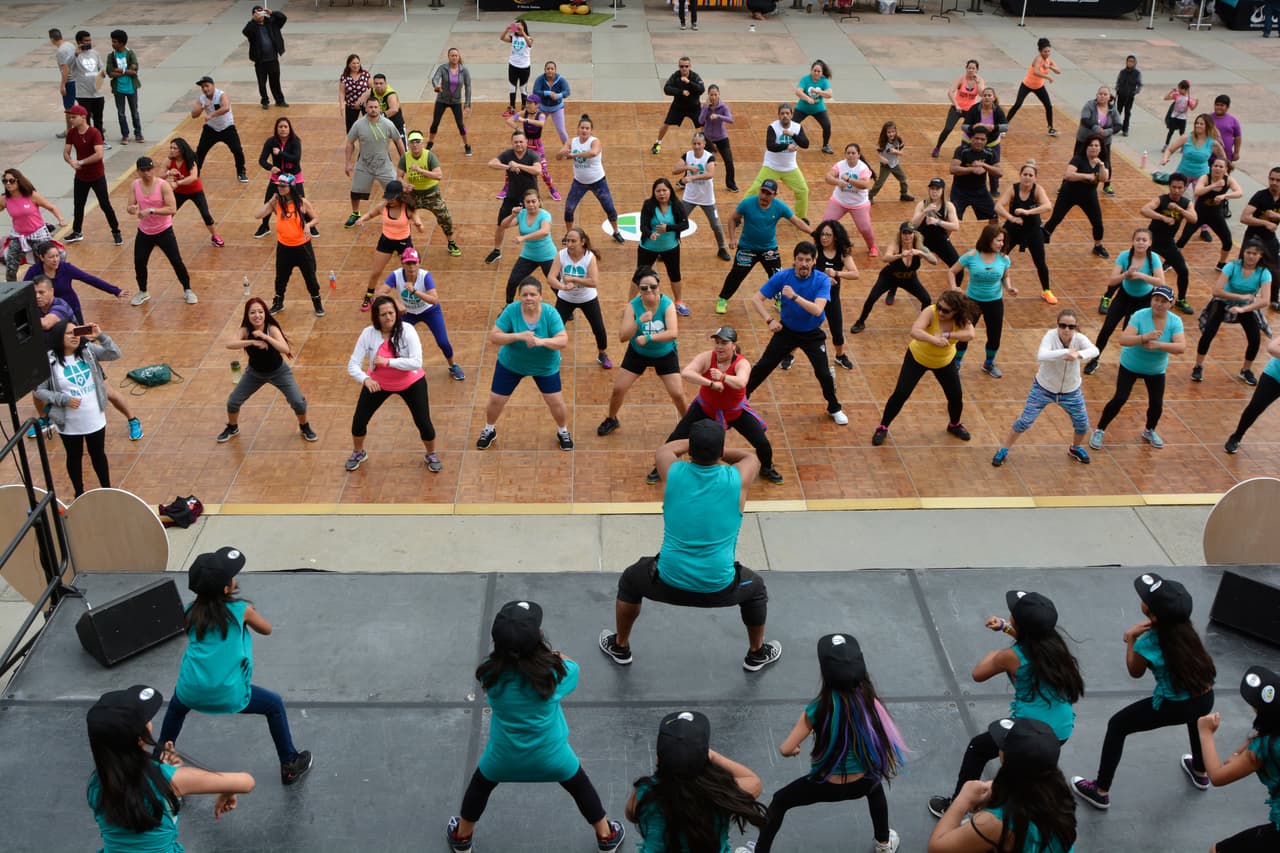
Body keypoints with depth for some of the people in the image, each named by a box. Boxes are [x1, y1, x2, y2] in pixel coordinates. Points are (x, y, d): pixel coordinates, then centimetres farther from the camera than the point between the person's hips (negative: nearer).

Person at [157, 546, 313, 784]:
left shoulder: (192, 612, 3)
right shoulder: (241, 610, -7)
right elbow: (266, 629, 12)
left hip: (192, 693, 4)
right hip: (228, 695, -4)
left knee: (177, 704, 40)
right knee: (274, 705, 21)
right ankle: (289, 766, 25)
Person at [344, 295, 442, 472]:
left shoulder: (407, 330, -25)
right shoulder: (368, 333, -21)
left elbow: (416, 362, -32)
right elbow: (353, 365, -21)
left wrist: (388, 362, -38)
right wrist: (365, 379, -41)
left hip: (411, 383, -2)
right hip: (377, 383, 2)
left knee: (423, 423, -3)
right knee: (359, 420, 4)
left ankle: (431, 455, 29)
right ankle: (358, 453, 36)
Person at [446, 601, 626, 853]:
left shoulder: (490, 672, -26)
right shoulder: (555, 671, -29)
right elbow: (570, 665, -5)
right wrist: (548, 652, 7)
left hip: (503, 756, 1)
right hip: (551, 754, -1)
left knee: (480, 786, 33)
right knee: (581, 788, 29)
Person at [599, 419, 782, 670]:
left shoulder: (673, 472, -7)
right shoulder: (737, 479, -8)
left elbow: (663, 450, 19)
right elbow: (752, 458, 18)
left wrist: (696, 443, 29)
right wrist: (718, 450, 23)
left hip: (669, 582, 0)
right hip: (719, 587, 0)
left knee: (629, 581, 33)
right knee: (756, 589, 34)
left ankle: (620, 647, 48)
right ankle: (757, 654, 50)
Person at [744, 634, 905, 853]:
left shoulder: (818, 709, -23)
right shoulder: (868, 701, -16)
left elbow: (786, 750, -19)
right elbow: (882, 741, -8)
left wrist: (788, 748, 5)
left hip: (825, 786, -3)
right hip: (861, 784, 3)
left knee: (779, 801, 24)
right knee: (875, 784, 40)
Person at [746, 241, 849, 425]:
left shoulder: (822, 280, -21)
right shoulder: (781, 277, -17)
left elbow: (817, 310, -34)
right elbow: (756, 299, -13)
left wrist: (795, 296, -44)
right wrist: (769, 319, -24)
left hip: (812, 334, -1)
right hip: (786, 330, 1)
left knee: (823, 373, -5)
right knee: (763, 366, 4)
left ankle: (834, 408, 21)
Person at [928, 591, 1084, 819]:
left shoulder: (1012, 657, -16)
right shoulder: (1054, 642, -1)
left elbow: (978, 675, 2)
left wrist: (991, 656, 17)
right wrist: (1003, 626, 15)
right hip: (1063, 731, 6)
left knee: (977, 749, 18)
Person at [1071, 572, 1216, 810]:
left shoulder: (1147, 643, -22)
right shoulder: (1185, 626, -6)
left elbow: (1135, 672, -2)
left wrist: (1131, 638, -5)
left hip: (1175, 707, -6)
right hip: (1207, 699, 6)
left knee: (1117, 725, 14)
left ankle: (1101, 792, 22)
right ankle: (1200, 773, 64)